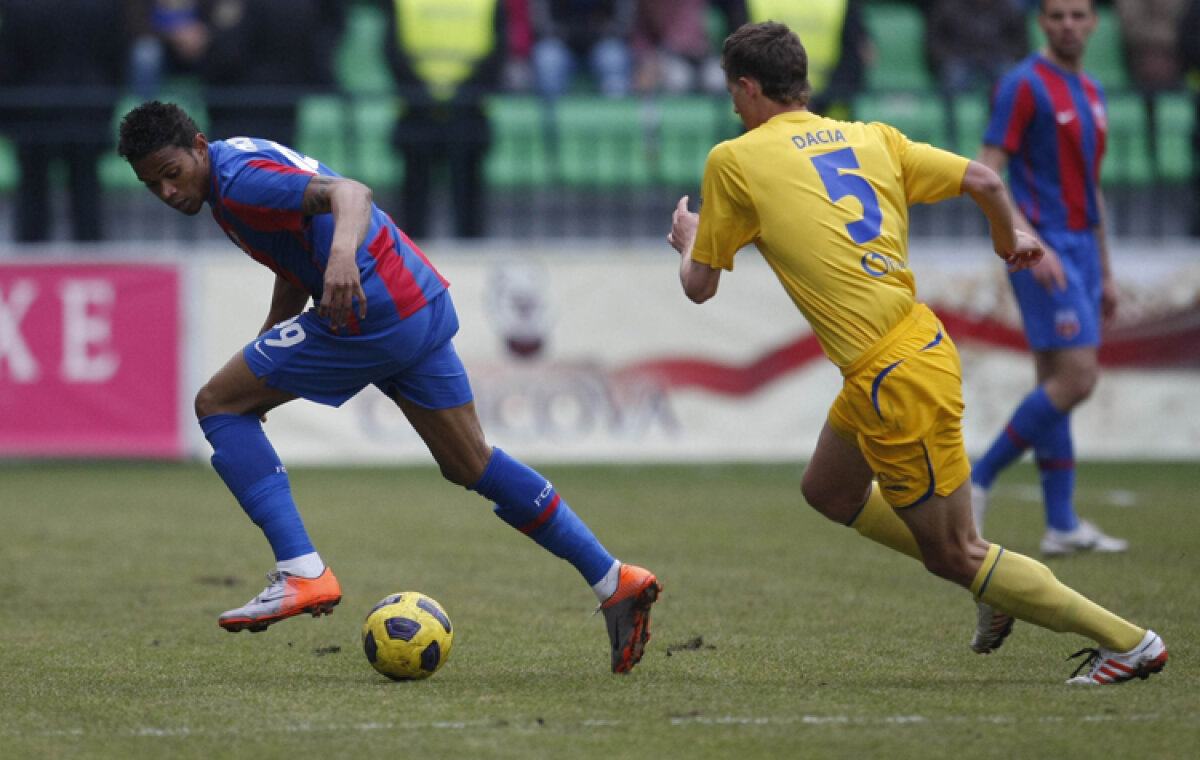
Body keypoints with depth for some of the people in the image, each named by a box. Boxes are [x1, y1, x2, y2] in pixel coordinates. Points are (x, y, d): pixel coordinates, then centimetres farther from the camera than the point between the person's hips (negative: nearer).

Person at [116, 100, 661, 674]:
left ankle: (302, 574, -10)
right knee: (471, 466, 19)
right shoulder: (241, 163, 18)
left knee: (217, 405, -2)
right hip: (425, 305, 10)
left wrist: (344, 251, -53)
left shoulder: (240, 180, -15)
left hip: (371, 315, -10)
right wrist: (263, 353, 27)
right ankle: (615, 581, 18)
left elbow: (351, 193, -33)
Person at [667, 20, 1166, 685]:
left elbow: (700, 285, 5)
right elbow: (984, 181, 8)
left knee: (955, 556, 2)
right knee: (827, 490, 27)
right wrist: (1011, 241, 30)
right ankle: (994, 585, 26)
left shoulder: (732, 162, -4)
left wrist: (687, 239, 28)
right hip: (917, 342, 8)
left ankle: (1131, 643, 3)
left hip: (894, 377, -8)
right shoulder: (870, 138, 11)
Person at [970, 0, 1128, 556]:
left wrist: (1105, 274, 22)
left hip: (1080, 248, 8)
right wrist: (1033, 243, -25)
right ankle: (978, 480, -6)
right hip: (1043, 251, -8)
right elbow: (985, 175, -15)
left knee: (1057, 383, 7)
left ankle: (1062, 525, 7)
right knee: (1076, 377, -16)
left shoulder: (1090, 92, 17)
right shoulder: (1024, 85, -9)